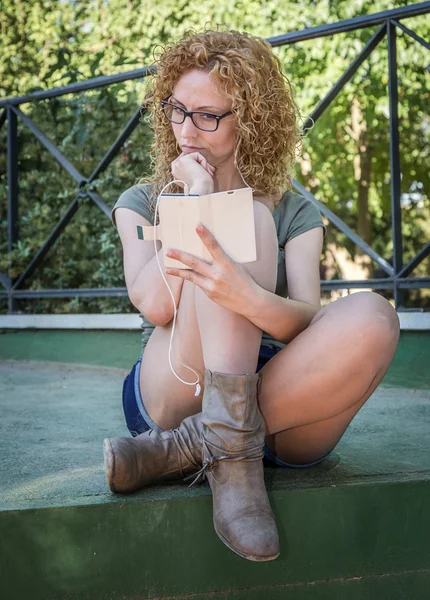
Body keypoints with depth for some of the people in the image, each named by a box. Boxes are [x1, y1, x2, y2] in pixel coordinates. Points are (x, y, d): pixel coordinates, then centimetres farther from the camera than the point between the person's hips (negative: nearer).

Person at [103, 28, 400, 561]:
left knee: (372, 318, -30)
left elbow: (306, 321, -11)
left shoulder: (296, 213, 10)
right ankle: (232, 457, -31)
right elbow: (154, 304, -9)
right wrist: (197, 201, -5)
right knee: (249, 221, -21)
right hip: (177, 396, -1)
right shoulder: (142, 203, 12)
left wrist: (248, 298, -33)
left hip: (283, 406, 2)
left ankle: (188, 450, -25)